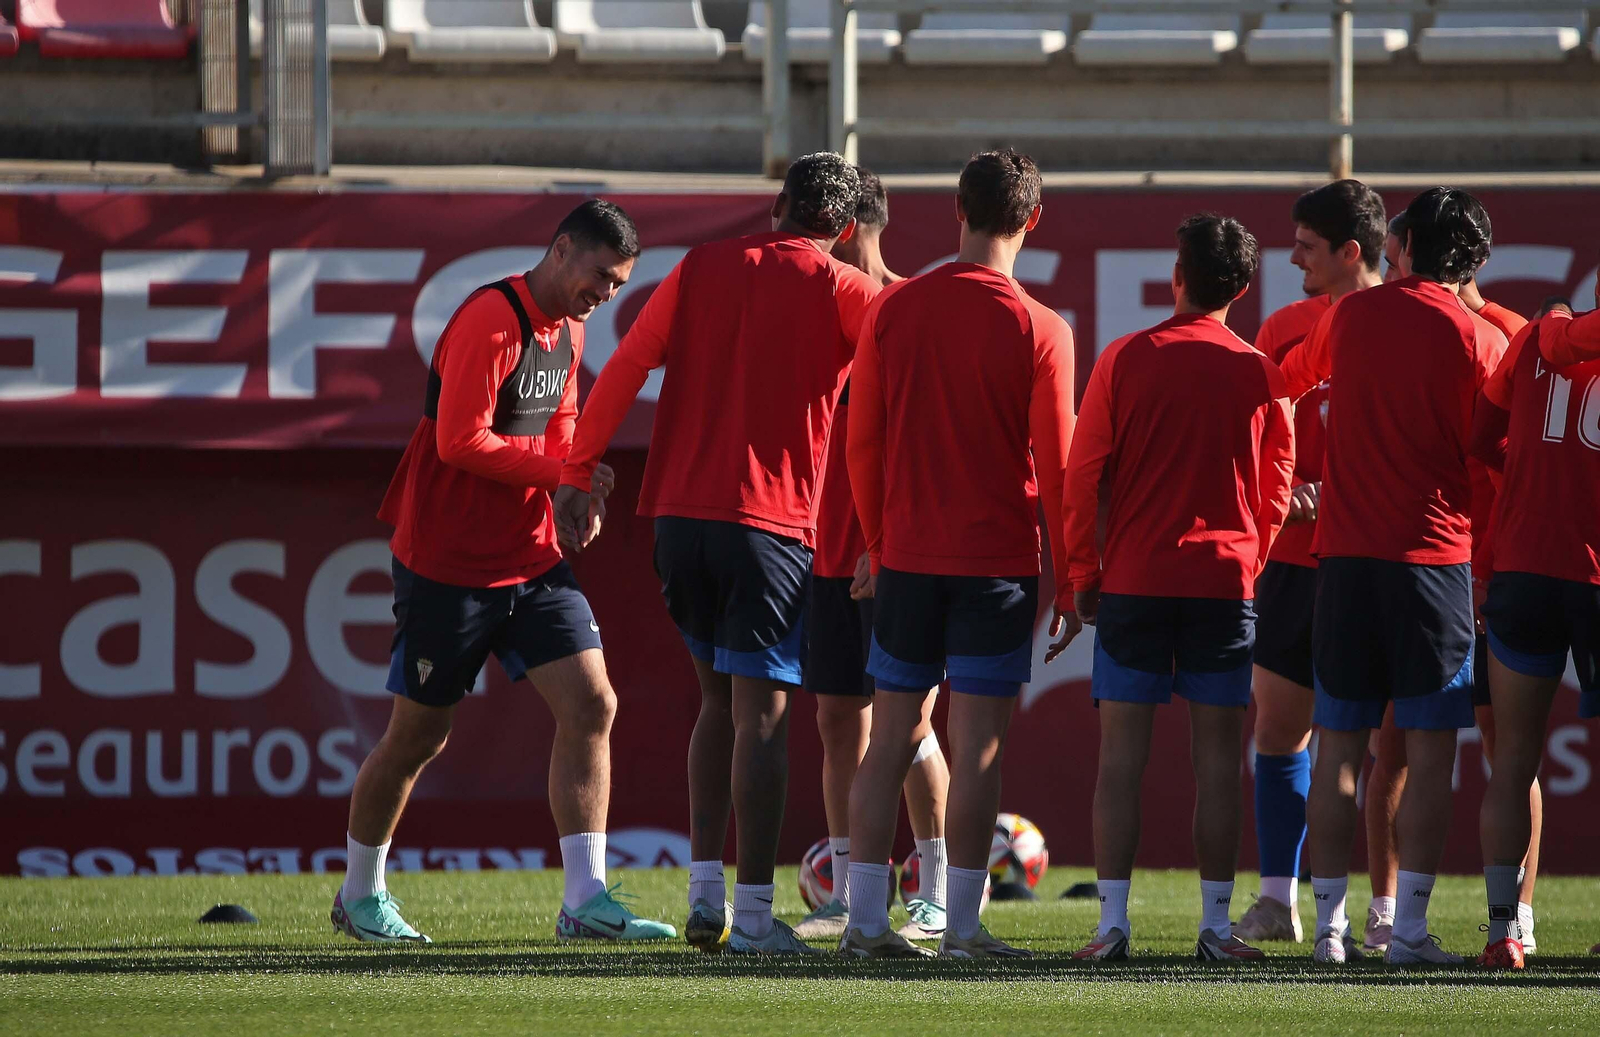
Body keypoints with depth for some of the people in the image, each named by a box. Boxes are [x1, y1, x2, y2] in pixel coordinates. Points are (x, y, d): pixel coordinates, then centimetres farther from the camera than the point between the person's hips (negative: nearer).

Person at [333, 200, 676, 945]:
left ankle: (585, 901, -8)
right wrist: (561, 471, -18)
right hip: (447, 566, -8)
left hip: (532, 561, 8)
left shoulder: (567, 330, 10)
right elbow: (460, 441, -22)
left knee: (591, 706, -7)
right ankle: (360, 895, 22)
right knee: (418, 736, 3)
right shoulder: (492, 320, -17)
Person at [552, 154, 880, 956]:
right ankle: (753, 914, -8)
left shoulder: (704, 268, 10)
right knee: (759, 713, -4)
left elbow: (623, 370, 8)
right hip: (772, 522, -4)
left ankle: (705, 894, 12)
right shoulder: (841, 289, -1)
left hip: (681, 513, 4)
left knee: (718, 701, 17)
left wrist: (577, 475, 12)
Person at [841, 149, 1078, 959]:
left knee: (892, 736, 7)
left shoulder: (892, 310, 2)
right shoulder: (1040, 331, -8)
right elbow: (1056, 466, -5)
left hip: (907, 557, 3)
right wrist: (1066, 582, 3)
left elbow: (861, 443, 6)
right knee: (978, 744, -1)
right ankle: (962, 926, -1)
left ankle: (866, 920, 4)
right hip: (998, 560, -3)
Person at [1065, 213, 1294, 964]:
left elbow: (1084, 473, -1)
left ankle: (1113, 922, -3)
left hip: (1134, 583, -1)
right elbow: (1277, 486, 7)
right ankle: (1216, 924, 2)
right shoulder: (1259, 373, 1)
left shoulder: (1125, 360, -2)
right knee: (1217, 758, 3)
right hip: (1226, 584, 1)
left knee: (1121, 754, 2)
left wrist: (1083, 574, 7)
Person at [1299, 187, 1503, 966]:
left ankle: (1330, 924, 4)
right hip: (1437, 555, -3)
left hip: (1346, 552, 3)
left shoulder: (1353, 317, 6)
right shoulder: (1479, 341, -4)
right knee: (1429, 750, -1)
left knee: (1339, 746, 6)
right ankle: (1409, 926, -7)